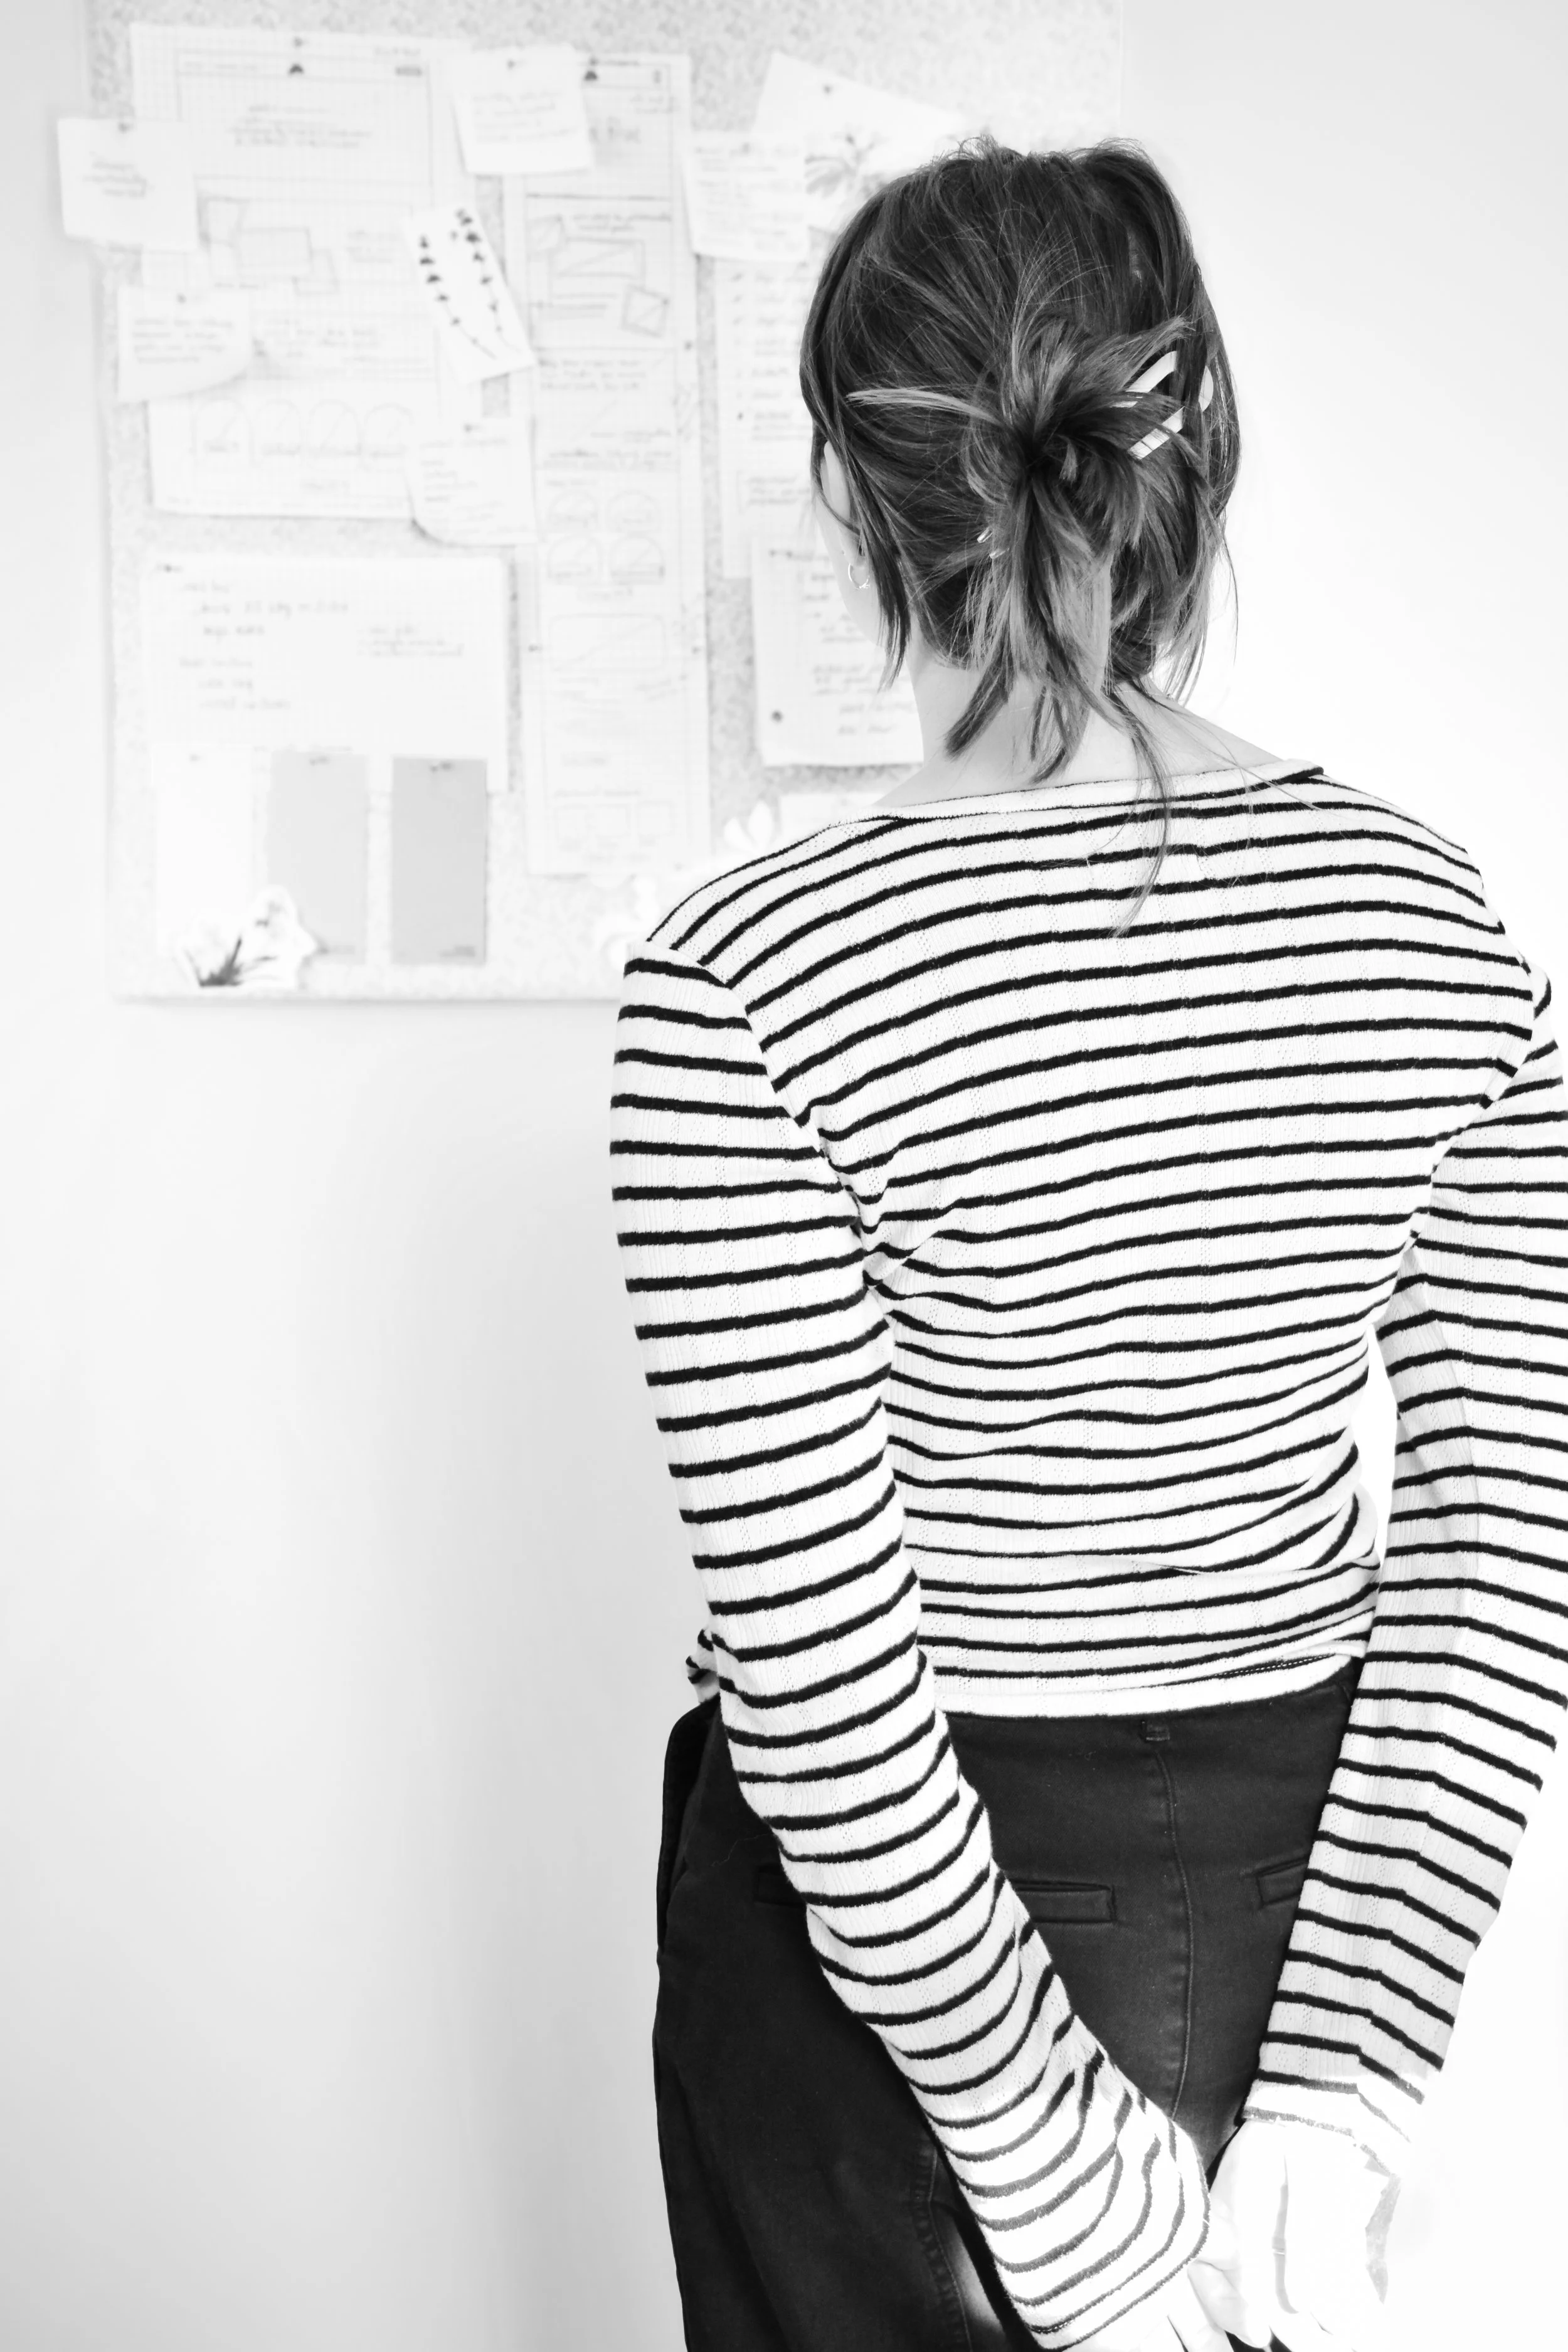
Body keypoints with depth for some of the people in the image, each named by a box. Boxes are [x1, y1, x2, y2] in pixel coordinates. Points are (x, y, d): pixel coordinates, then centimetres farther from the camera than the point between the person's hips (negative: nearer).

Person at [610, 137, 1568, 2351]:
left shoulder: (750, 984, -23)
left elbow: (811, 1656, -22)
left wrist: (1031, 2132, -11)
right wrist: (1339, 2088, -7)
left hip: (886, 1915, -3)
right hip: (1296, 1863, 4)